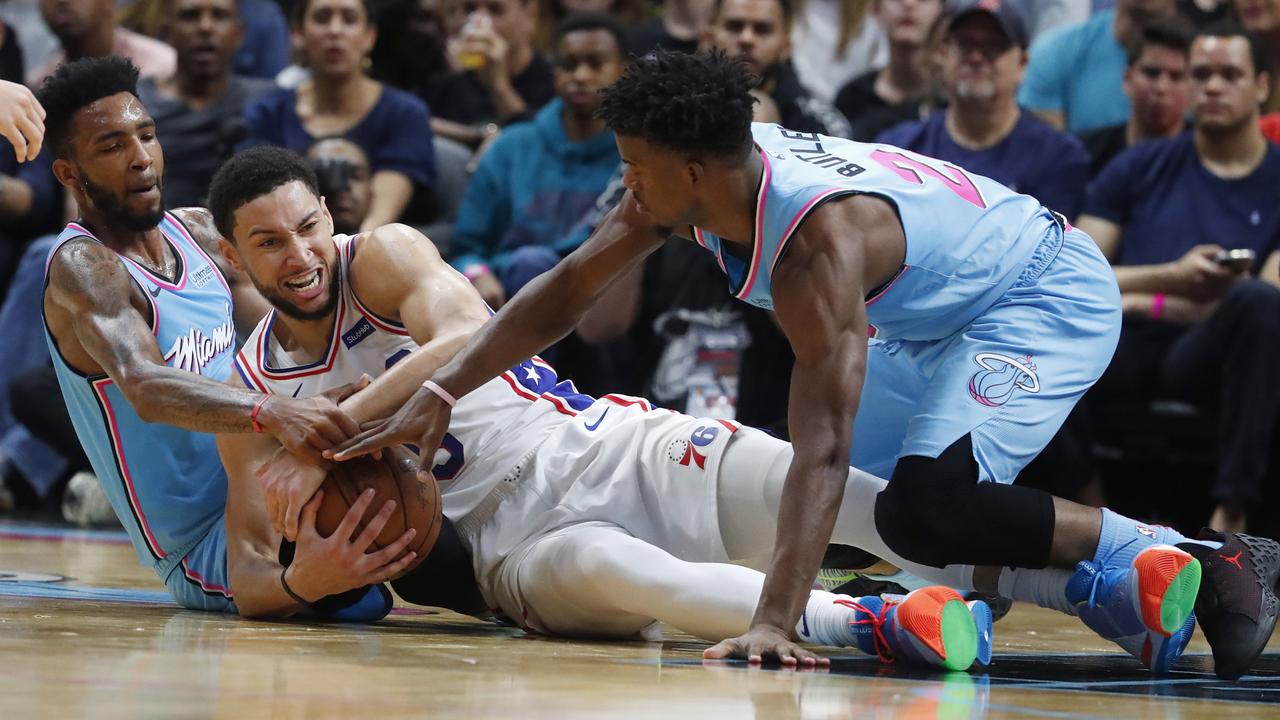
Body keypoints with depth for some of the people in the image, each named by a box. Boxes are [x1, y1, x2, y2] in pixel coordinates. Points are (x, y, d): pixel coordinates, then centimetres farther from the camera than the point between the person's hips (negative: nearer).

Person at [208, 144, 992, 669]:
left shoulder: (383, 256, -1)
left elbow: (472, 337, -22)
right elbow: (248, 580, 8)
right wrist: (303, 582, -18)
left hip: (596, 449, 0)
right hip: (516, 545, 0)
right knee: (598, 567, -38)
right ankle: (870, 624, -56)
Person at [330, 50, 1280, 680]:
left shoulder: (818, 238, -37)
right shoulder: (703, 177, -12)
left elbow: (821, 447, -43)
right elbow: (568, 292, -1)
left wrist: (776, 622, -50)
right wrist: (439, 393, -9)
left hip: (1050, 298, -10)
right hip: (937, 321, 10)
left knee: (924, 513, -26)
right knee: (878, 507, 9)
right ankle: (1130, 586, 9)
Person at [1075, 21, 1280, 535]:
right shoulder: (1140, 169, 15)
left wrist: (1141, 302, -2)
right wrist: (1172, 278, -12)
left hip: (1208, 357, -1)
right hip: (1124, 352, 1)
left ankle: (1233, 508, -35)